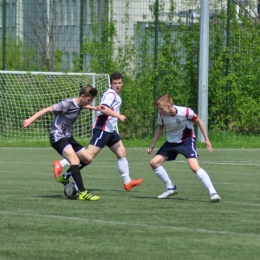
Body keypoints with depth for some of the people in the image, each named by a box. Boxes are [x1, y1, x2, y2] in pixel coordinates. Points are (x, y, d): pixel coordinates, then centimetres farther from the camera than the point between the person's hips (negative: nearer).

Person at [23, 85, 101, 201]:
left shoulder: (79, 105, 6)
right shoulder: (67, 104, -20)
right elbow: (47, 109, -22)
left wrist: (93, 108, 31)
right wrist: (30, 120, -29)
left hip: (67, 137, 10)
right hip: (58, 138, -10)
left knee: (87, 159, 12)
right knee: (75, 160, -27)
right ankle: (83, 193, -34)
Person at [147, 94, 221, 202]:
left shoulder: (186, 112, -28)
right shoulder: (161, 115, -14)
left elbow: (198, 121, -9)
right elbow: (160, 127, 9)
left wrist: (206, 139, -8)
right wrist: (153, 145, 9)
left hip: (187, 140, -6)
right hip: (171, 142, 6)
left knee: (194, 166, -25)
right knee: (154, 162, -3)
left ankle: (213, 192, -25)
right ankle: (171, 188, 12)